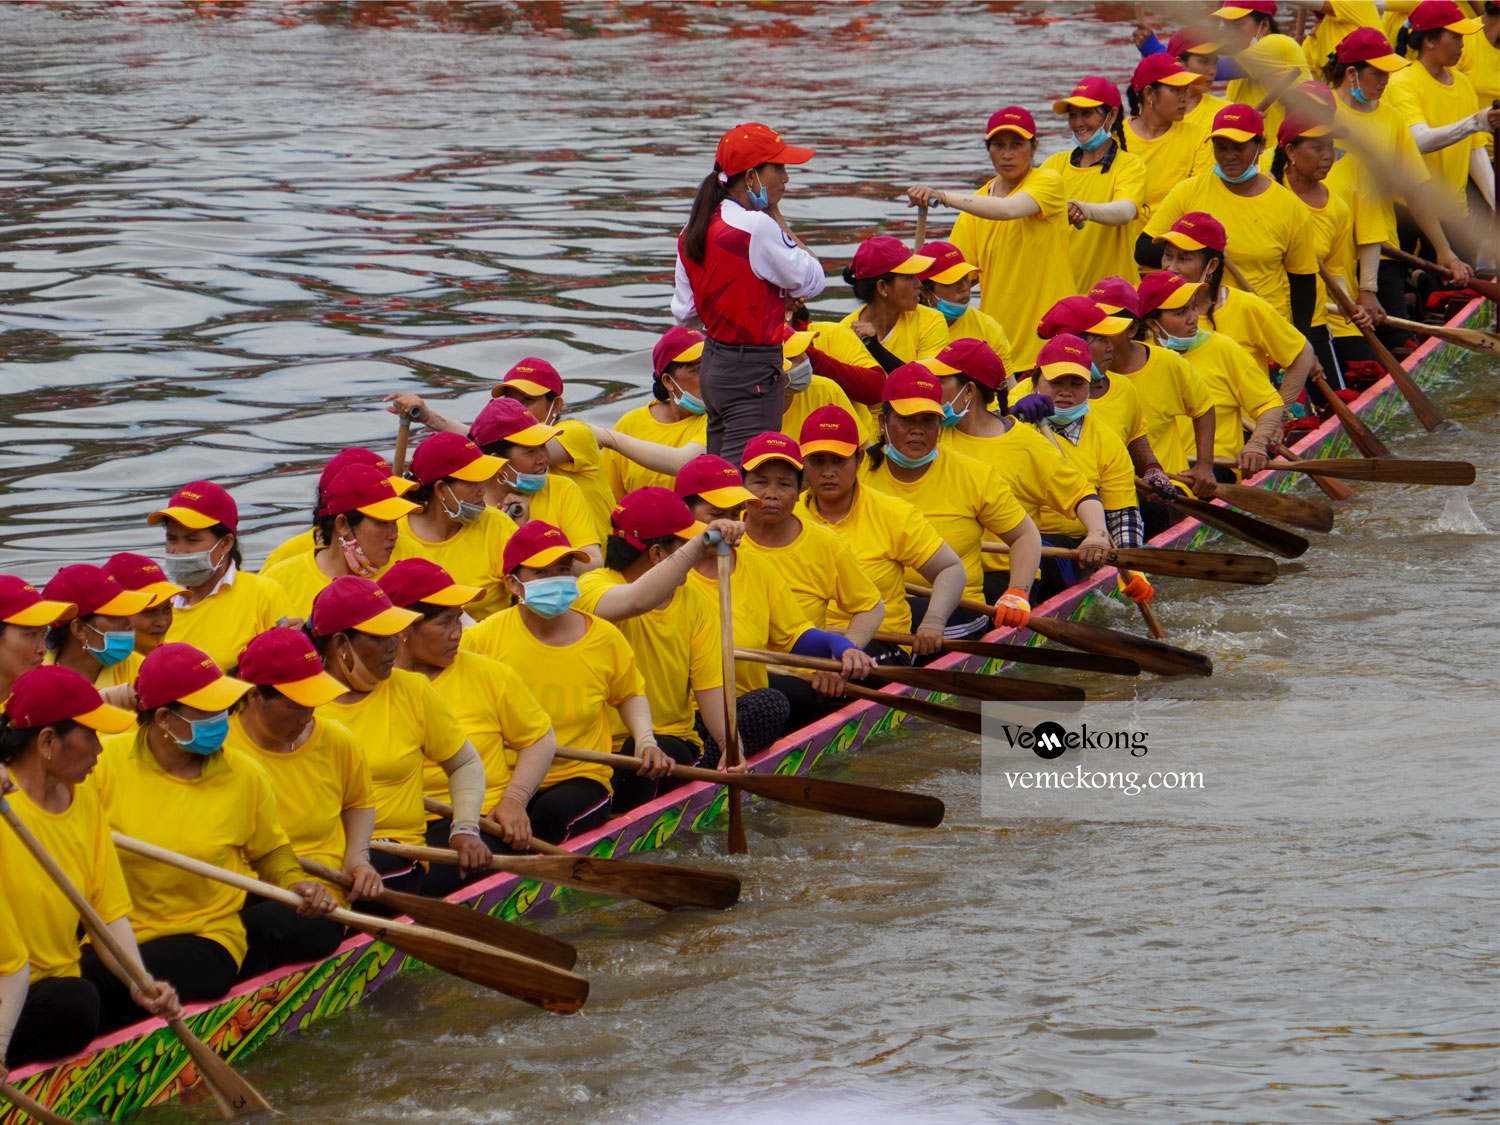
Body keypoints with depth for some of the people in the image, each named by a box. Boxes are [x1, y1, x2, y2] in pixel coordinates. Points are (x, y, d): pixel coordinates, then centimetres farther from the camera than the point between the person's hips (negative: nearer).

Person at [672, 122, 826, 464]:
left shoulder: (697, 228, 8)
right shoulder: (758, 227, -19)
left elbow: (684, 313, 13)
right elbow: (812, 281, -9)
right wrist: (777, 217, -4)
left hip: (713, 363, 9)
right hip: (753, 372, -9)